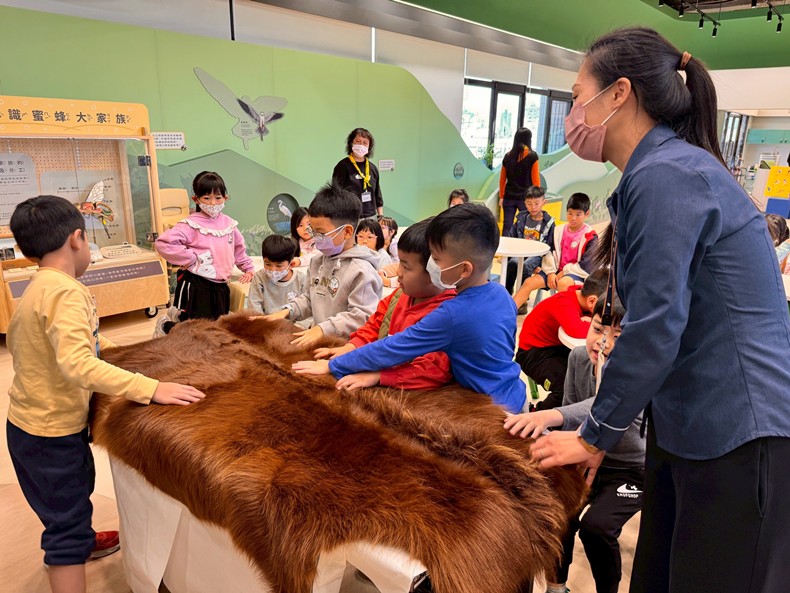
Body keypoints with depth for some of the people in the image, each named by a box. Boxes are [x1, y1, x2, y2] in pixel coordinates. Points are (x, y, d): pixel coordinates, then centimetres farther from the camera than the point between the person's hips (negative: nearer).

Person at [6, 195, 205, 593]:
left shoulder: (38, 287, 4)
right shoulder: (64, 292, -27)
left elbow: (19, 339, 21)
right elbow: (77, 365, -39)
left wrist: (93, 343, 26)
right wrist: (151, 389, -42)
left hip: (35, 420, 10)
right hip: (51, 430, -10)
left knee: (77, 487, 31)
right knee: (68, 519, 2)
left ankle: (78, 540, 56)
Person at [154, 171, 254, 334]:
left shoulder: (228, 223, 7)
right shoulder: (191, 225, -12)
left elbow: (239, 248, 24)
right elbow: (162, 243, -23)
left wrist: (248, 267, 20)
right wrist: (192, 258, -19)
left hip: (220, 286, 6)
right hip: (195, 285, -6)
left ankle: (178, 315, 35)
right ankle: (165, 325, 24)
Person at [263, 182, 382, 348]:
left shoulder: (361, 271, -14)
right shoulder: (318, 262, 13)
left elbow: (362, 316, -18)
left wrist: (323, 329, -23)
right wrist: (287, 310, 7)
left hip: (344, 346, -7)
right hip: (317, 341, 7)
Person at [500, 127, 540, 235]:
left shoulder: (508, 156, 5)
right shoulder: (532, 156, -6)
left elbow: (502, 179, 10)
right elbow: (535, 179, -5)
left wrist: (501, 196, 19)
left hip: (509, 196, 4)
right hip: (525, 197, -3)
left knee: (507, 226, 6)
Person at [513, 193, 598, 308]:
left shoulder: (590, 236, -9)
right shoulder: (558, 230, 7)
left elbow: (586, 266, -13)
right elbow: (548, 253, 5)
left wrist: (564, 272, -11)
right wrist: (551, 272, -9)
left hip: (577, 273, -5)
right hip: (557, 270, 5)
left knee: (563, 283, -39)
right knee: (529, 282, -15)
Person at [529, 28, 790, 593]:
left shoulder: (664, 175, -17)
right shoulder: (666, 168, 13)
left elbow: (656, 326, -21)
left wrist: (595, 437, -8)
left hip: (741, 433, -9)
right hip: (692, 425, 9)